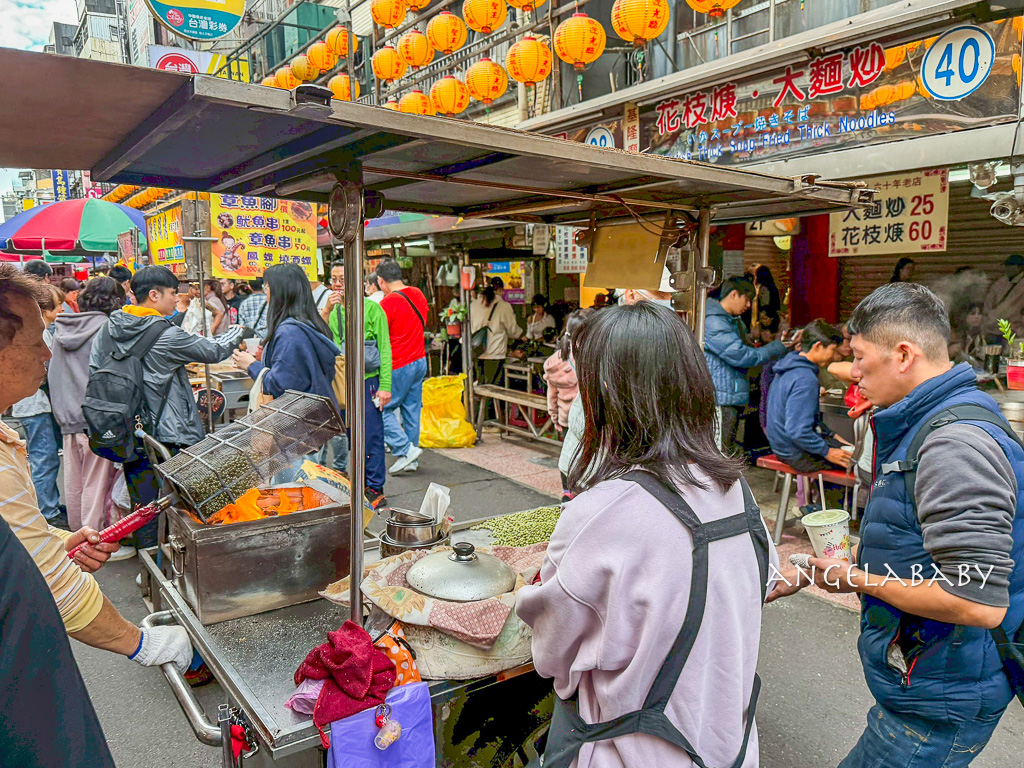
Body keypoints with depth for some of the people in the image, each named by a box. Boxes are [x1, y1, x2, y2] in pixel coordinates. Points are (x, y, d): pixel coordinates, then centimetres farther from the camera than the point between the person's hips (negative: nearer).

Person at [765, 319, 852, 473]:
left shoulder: (789, 368, 8)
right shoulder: (805, 379, -24)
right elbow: (797, 431, -29)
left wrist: (831, 435, 17)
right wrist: (827, 452, -18)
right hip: (797, 454, -10)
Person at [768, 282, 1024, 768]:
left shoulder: (957, 445, -26)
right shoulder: (922, 426, 8)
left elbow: (980, 603, -30)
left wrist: (859, 579, -19)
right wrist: (807, 574, 14)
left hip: (936, 707, -9)